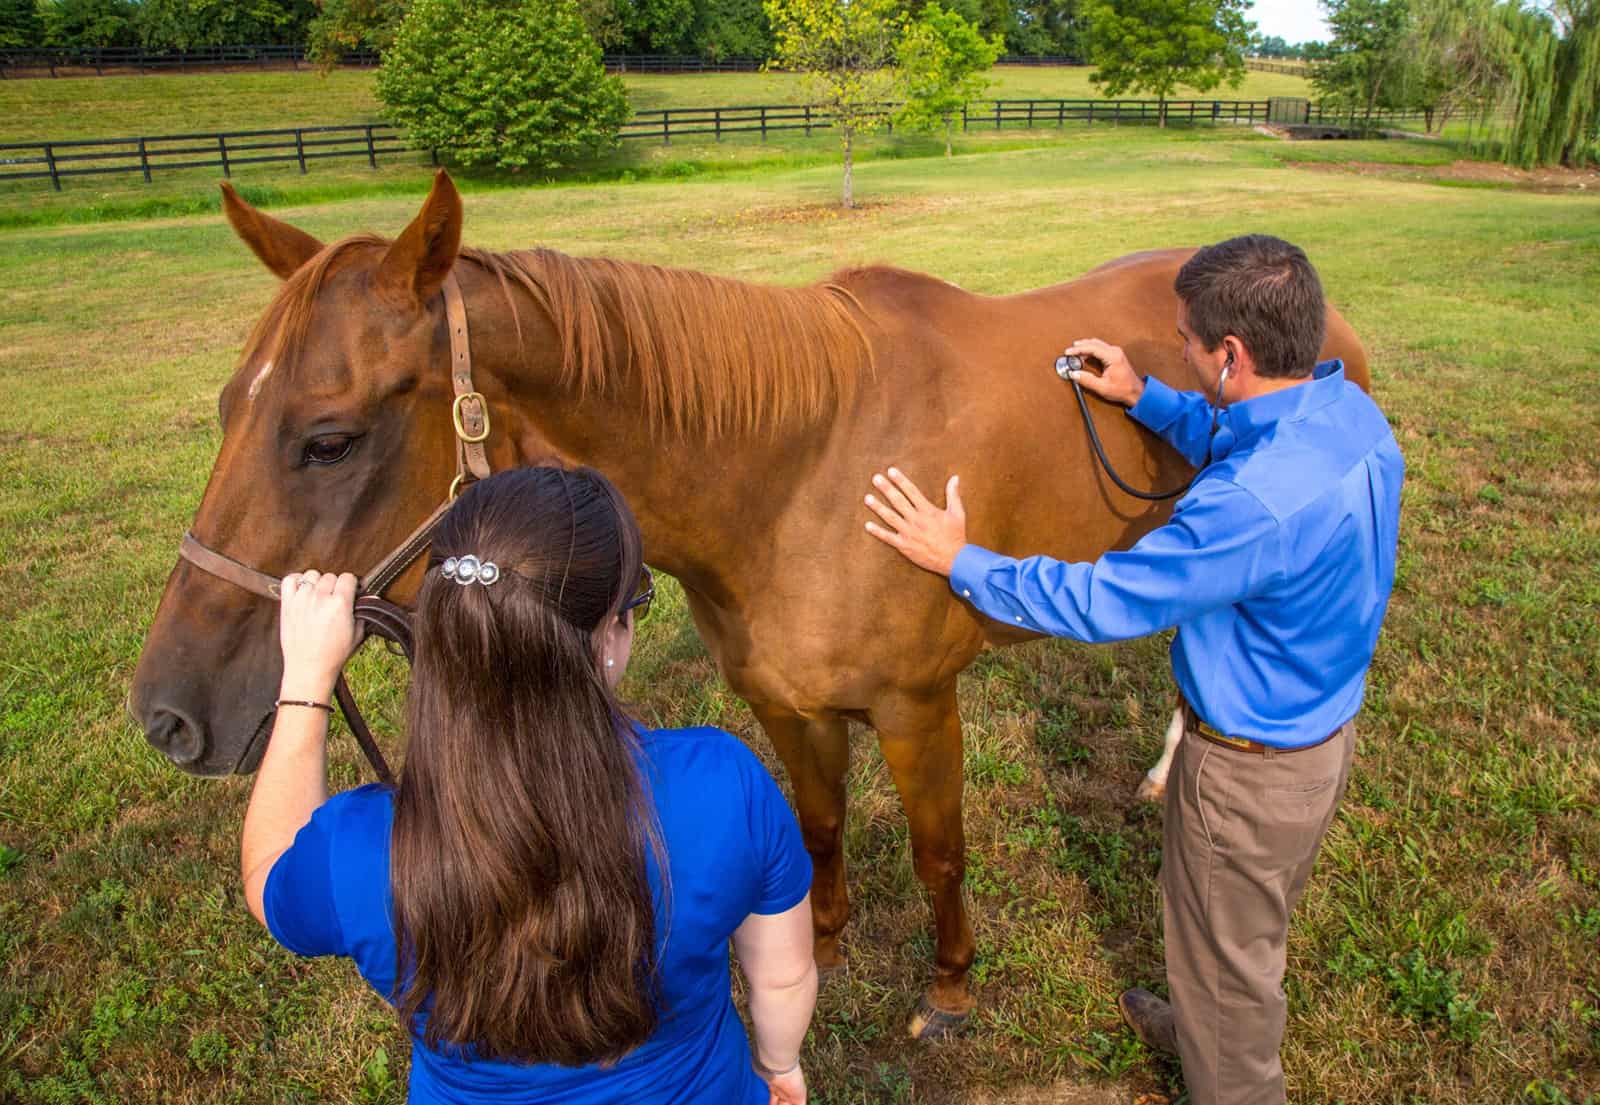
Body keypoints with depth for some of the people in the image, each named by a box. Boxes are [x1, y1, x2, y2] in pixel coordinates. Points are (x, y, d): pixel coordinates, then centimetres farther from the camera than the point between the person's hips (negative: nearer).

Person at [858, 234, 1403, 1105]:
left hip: (1252, 770, -9)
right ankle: (1210, 1028, 60)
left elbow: (1103, 602, -30)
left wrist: (960, 562, -21)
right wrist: (1144, 398, 7)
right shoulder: (1349, 411, -9)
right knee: (1253, 923, 33)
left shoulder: (1259, 505, -38)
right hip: (1326, 728, 9)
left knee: (1226, 949, 18)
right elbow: (1234, 442, 14)